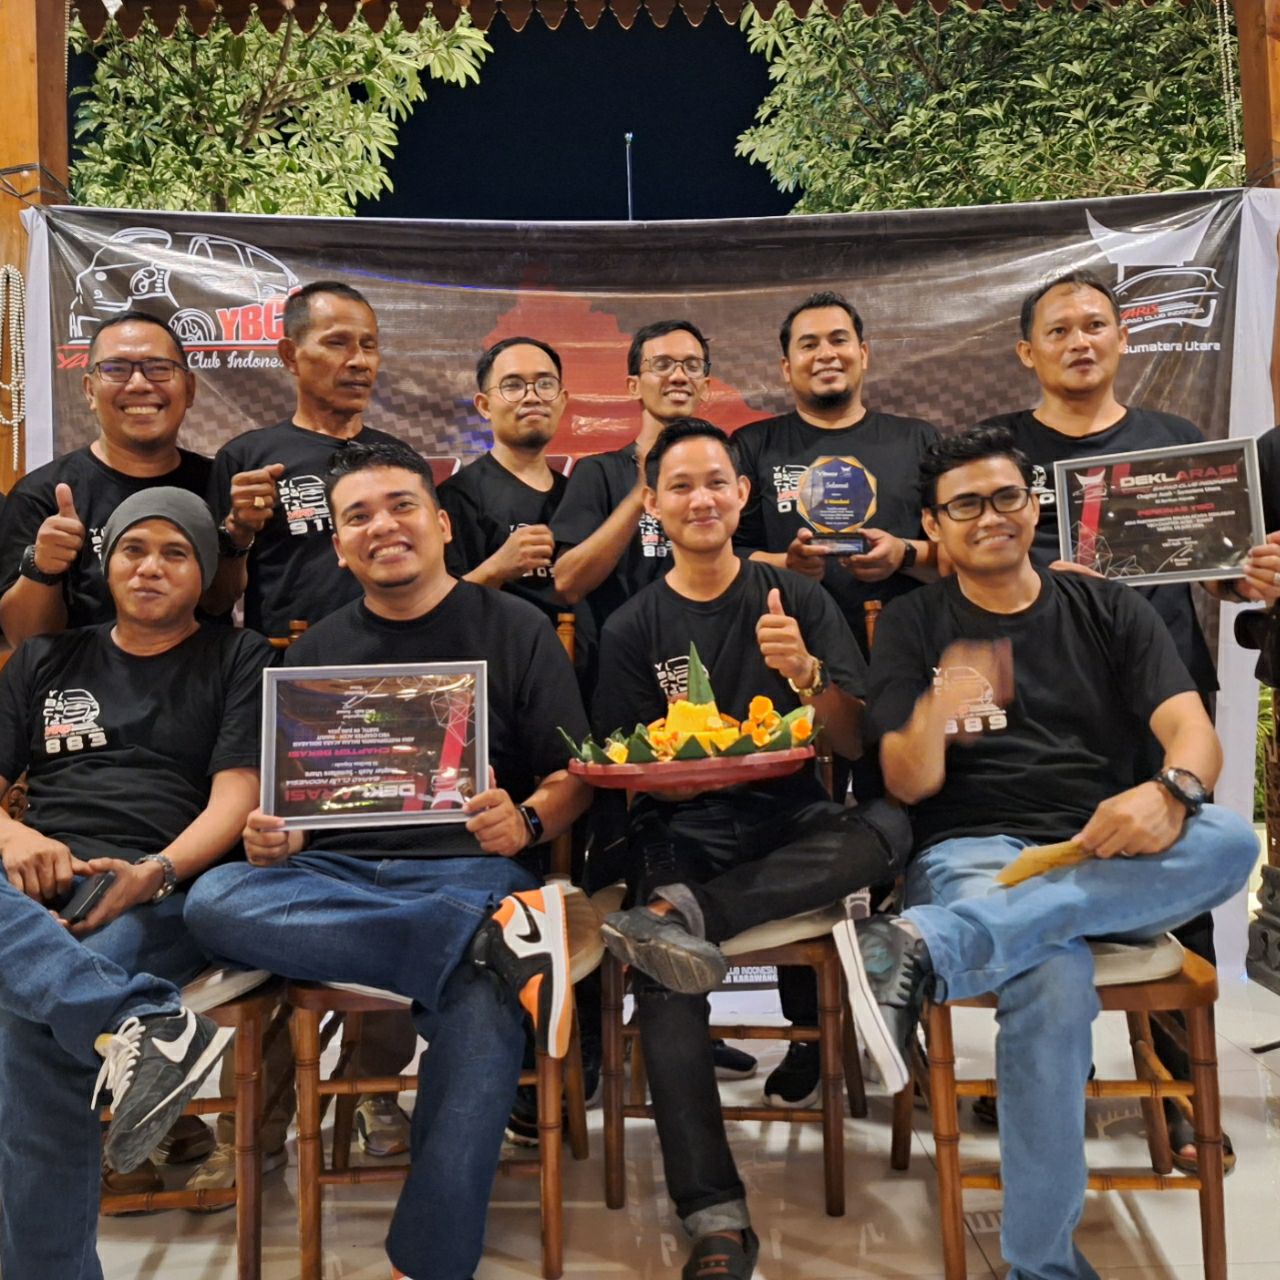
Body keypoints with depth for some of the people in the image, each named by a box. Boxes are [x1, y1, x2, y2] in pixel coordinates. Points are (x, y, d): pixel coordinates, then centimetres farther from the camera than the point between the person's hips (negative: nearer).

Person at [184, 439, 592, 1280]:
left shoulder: (514, 629, 7)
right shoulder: (317, 651, 18)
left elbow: (574, 776, 4)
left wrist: (526, 824, -17)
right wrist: (273, 841, -4)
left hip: (471, 869, -3)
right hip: (338, 874, 3)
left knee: (484, 1017, -33)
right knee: (215, 901, -28)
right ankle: (497, 936, -30)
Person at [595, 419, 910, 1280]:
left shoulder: (799, 601, 6)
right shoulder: (633, 630, 7)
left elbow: (853, 743, -1)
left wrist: (806, 674, -21)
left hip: (791, 822, 1)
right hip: (686, 832, 0)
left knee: (890, 828, -31)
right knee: (665, 980, -29)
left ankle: (684, 916, -31)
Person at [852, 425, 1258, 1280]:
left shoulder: (1110, 611, 13)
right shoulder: (913, 625, 8)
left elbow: (1196, 734, -2)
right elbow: (910, 785, -2)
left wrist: (1172, 791, -27)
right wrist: (933, 718, -26)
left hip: (1111, 863, 3)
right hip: (973, 854, -2)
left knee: (1230, 841, -31)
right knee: (1054, 978, -36)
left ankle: (929, 945, -39)